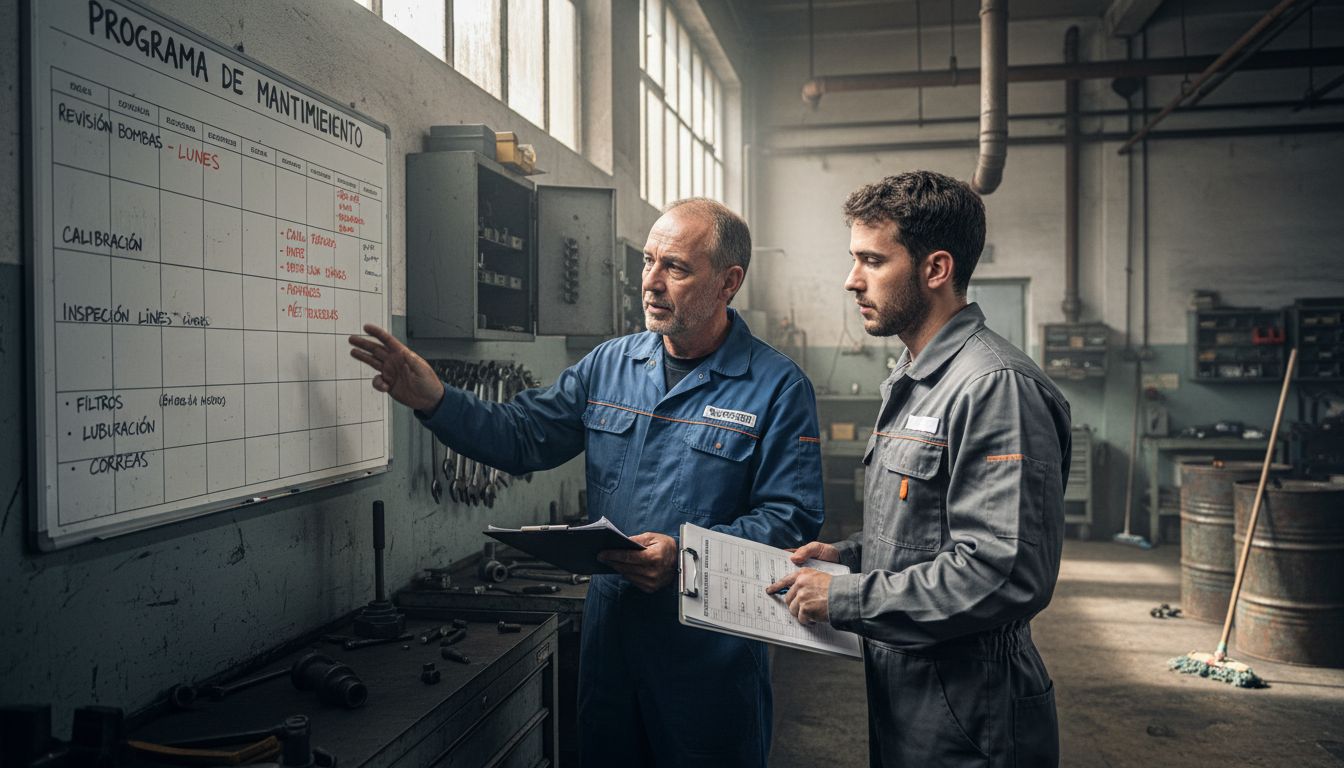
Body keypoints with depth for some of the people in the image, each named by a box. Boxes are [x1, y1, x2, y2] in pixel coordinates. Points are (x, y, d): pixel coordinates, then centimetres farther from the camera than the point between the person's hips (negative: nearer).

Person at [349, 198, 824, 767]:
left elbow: (792, 519, -14)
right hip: (610, 629, 5)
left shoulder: (778, 387, -10)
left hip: (711, 650, -4)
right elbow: (521, 437, 3)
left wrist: (686, 553, -25)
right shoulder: (610, 365, 5)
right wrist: (434, 400, -12)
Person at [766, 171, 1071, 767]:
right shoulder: (911, 382, 11)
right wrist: (847, 556, 3)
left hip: (965, 716, -9)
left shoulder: (995, 385, -21)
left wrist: (844, 598, -21)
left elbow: (1003, 574, -28)